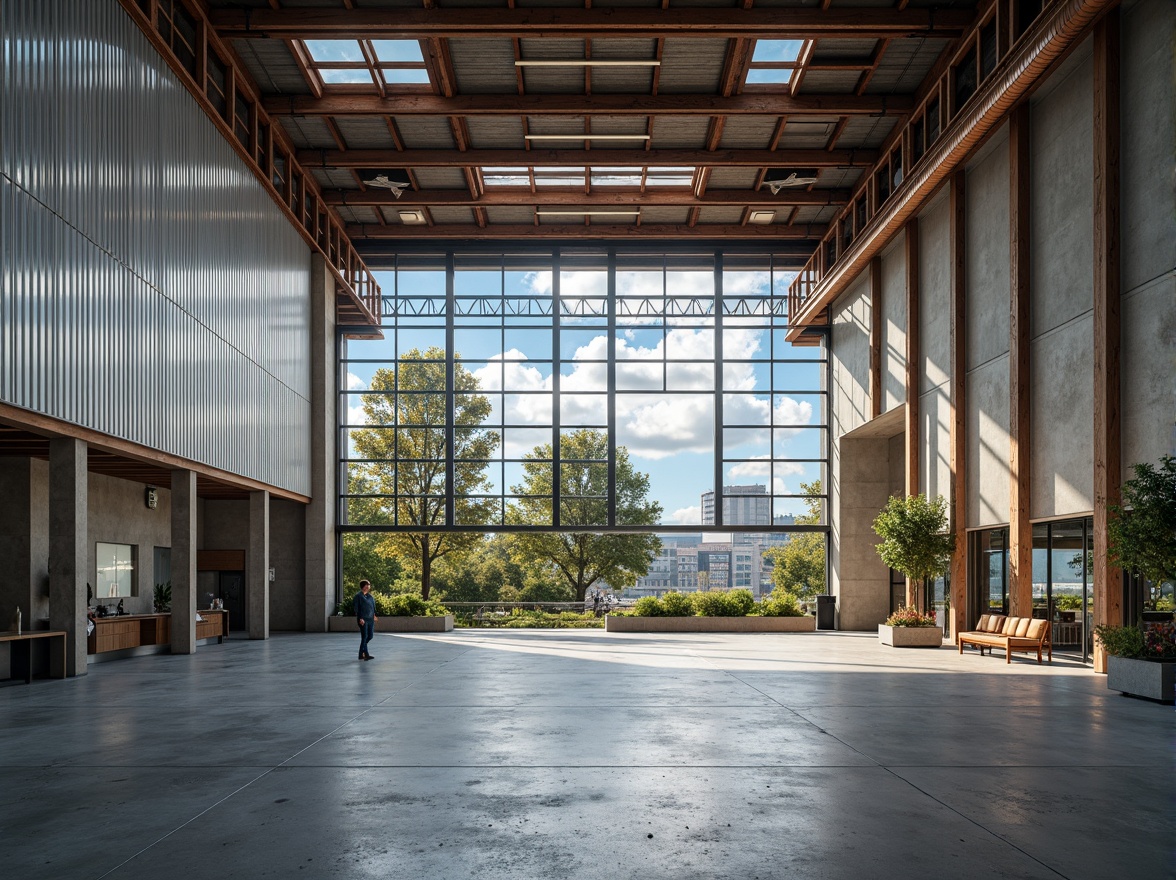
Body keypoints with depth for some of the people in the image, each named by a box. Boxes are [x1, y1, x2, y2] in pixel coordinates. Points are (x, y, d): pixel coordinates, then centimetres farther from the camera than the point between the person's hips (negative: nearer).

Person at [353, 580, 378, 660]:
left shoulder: (371, 596, 15)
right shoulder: (358, 596, -4)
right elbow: (357, 608, -9)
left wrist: (374, 615, 6)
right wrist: (360, 618, -16)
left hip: (370, 619, 7)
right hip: (363, 620, -7)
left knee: (370, 636, 8)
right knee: (364, 637, -8)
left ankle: (361, 653, 24)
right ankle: (366, 655, -6)